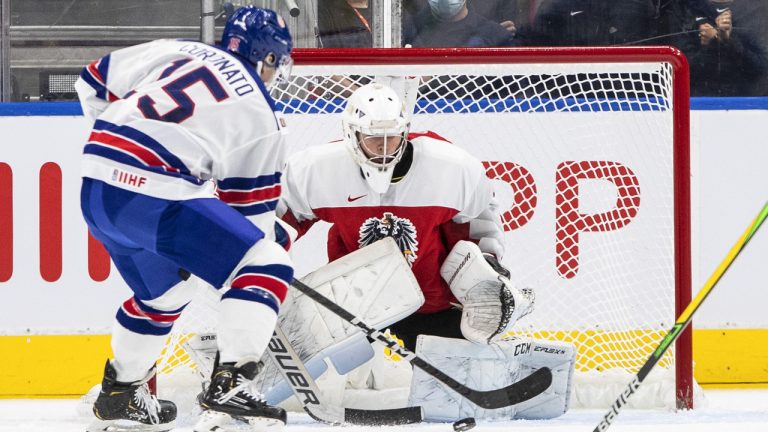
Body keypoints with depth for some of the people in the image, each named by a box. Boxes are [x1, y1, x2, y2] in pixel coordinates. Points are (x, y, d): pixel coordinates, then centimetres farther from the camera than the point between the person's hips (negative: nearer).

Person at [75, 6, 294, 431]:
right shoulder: (261, 116, 8)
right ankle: (227, 386, -14)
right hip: (157, 198, -7)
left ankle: (118, 395, 38)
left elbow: (95, 81, 25)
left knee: (162, 291, 30)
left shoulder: (176, 51, 19)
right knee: (267, 265, -1)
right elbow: (252, 205, 12)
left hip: (96, 189, 7)